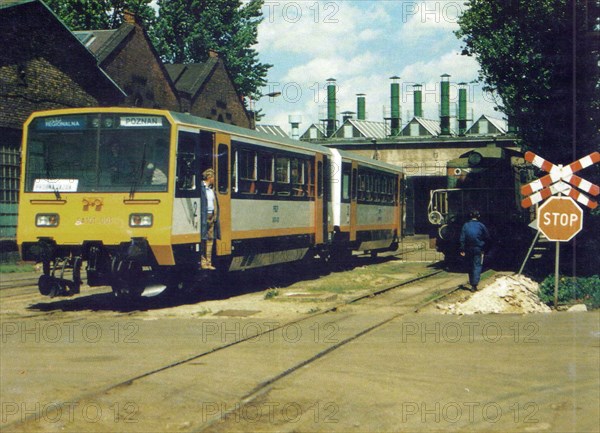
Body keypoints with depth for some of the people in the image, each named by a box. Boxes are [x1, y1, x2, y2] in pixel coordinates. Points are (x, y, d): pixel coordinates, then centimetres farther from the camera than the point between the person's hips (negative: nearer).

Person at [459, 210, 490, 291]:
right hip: (478, 249, -3)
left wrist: (462, 249, -4)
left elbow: (462, 238, -4)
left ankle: (472, 282, 28)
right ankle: (474, 284, -18)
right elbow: (487, 238, 2)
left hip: (468, 249, 3)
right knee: (477, 266, -5)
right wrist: (484, 247, 18)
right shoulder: (481, 225, -4)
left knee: (470, 266, 17)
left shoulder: (466, 225, 1)